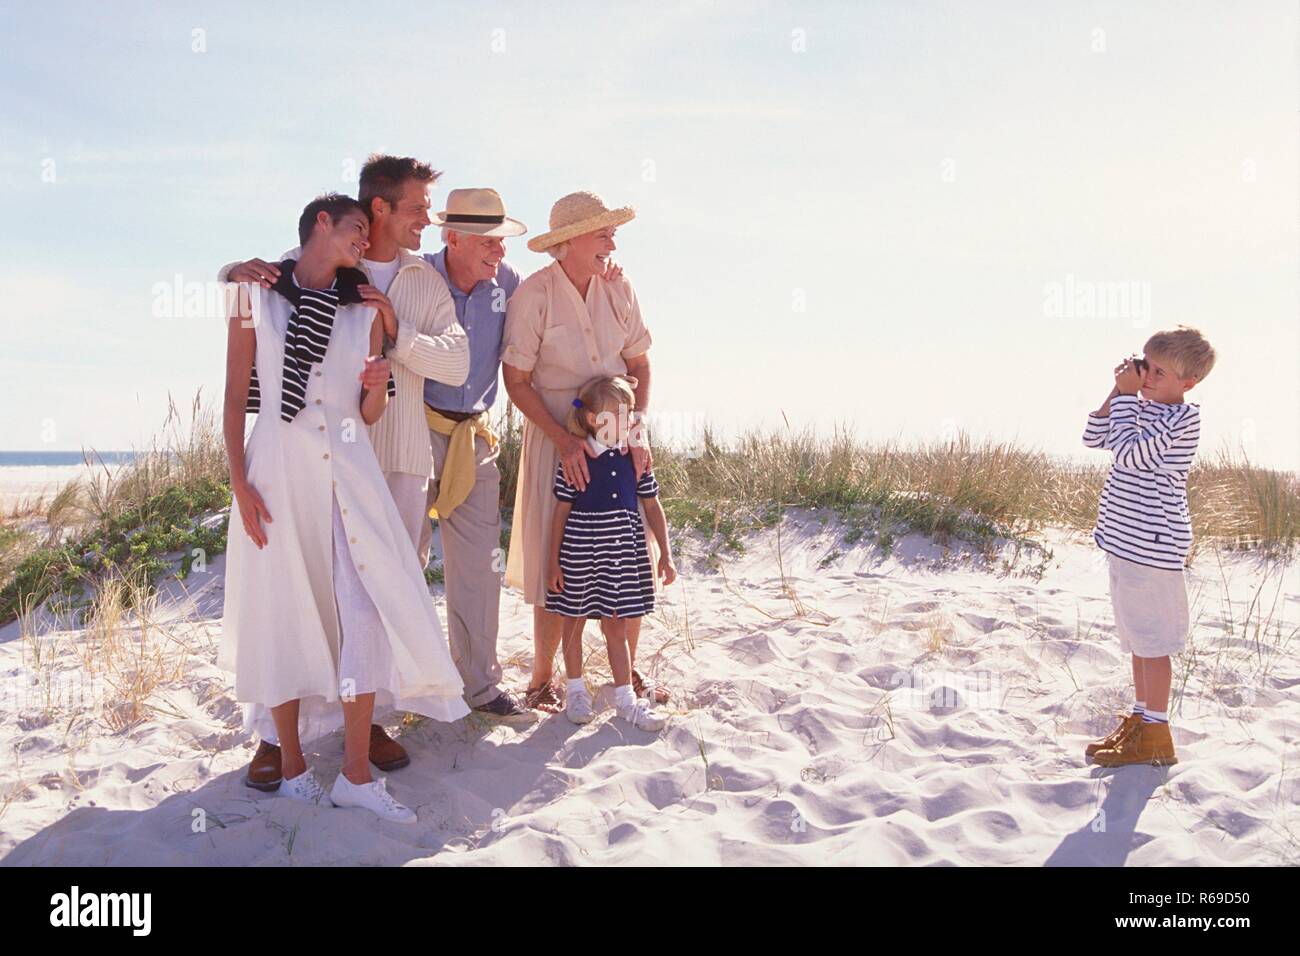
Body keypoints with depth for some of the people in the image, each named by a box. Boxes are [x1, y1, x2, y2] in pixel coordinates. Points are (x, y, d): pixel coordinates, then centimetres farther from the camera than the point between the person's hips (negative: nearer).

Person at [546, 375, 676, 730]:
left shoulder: (634, 457, 1)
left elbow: (652, 507, 6)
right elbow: (561, 511, -4)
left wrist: (665, 555, 4)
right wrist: (554, 562, -3)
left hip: (623, 553, 3)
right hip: (580, 551, -2)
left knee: (616, 626, 10)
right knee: (575, 621, 13)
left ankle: (625, 698, 19)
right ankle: (575, 689, 31)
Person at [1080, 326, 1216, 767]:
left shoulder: (1181, 418, -15)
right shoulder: (1143, 410, 12)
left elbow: (1129, 453, -25)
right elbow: (1094, 438, 15)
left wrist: (1126, 396, -18)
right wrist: (1119, 392, 6)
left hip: (1152, 544, -9)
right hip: (1126, 540, 9)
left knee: (1151, 640, -2)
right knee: (1137, 637, 17)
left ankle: (1155, 736, 8)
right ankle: (1139, 720, 28)